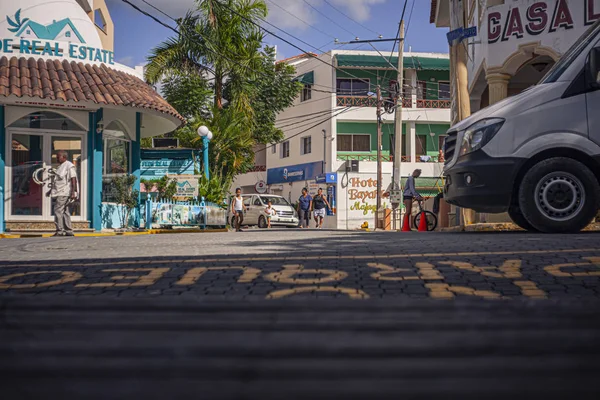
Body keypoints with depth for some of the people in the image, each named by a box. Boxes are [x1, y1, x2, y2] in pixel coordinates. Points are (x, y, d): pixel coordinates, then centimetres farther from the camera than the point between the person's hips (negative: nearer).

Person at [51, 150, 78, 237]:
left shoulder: (69, 166, -8)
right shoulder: (61, 166, 21)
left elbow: (73, 180, -15)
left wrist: (73, 192, -22)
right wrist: (51, 190, 28)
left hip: (64, 194, -9)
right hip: (60, 193, 9)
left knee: (58, 211, -12)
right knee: (66, 212, 8)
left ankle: (60, 231, -10)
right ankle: (69, 231, 10)